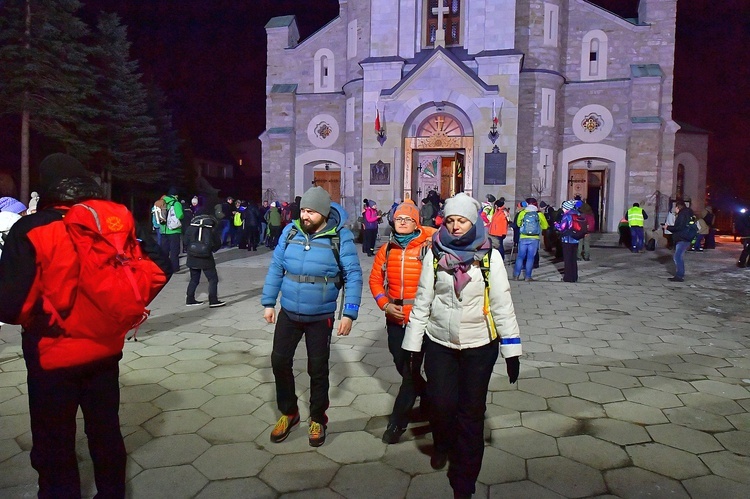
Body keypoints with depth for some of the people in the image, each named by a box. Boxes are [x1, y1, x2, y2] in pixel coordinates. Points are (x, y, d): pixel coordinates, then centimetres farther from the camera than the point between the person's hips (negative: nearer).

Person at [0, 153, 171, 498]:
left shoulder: (32, 230, -16)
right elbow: (159, 267, -3)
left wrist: (41, 316, 1)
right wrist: (122, 307, 5)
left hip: (53, 356, -4)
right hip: (106, 349, 4)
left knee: (54, 445, 16)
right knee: (106, 433, 21)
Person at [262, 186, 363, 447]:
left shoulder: (340, 237, -13)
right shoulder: (290, 231, -4)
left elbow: (353, 276, -12)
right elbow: (276, 267, 3)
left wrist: (349, 314, -17)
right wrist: (268, 302, 4)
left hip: (321, 317, -3)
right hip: (288, 313, 3)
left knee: (318, 368, 10)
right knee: (280, 361, 10)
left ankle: (318, 419, 32)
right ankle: (288, 412, 35)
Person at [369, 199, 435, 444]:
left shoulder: (428, 247, -8)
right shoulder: (387, 250, 6)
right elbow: (375, 279, 10)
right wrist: (385, 304, -3)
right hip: (395, 318, 5)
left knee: (411, 369, 0)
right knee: (402, 365, 18)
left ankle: (397, 421, 14)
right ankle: (426, 396, 47)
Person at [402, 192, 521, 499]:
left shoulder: (489, 256, -6)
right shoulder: (435, 255, -2)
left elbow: (502, 304, -4)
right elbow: (422, 301, 1)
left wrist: (511, 351, -4)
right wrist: (413, 346, 3)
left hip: (479, 346, -1)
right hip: (439, 343, 1)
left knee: (471, 412, 6)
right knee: (441, 404, 3)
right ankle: (443, 445, 39)